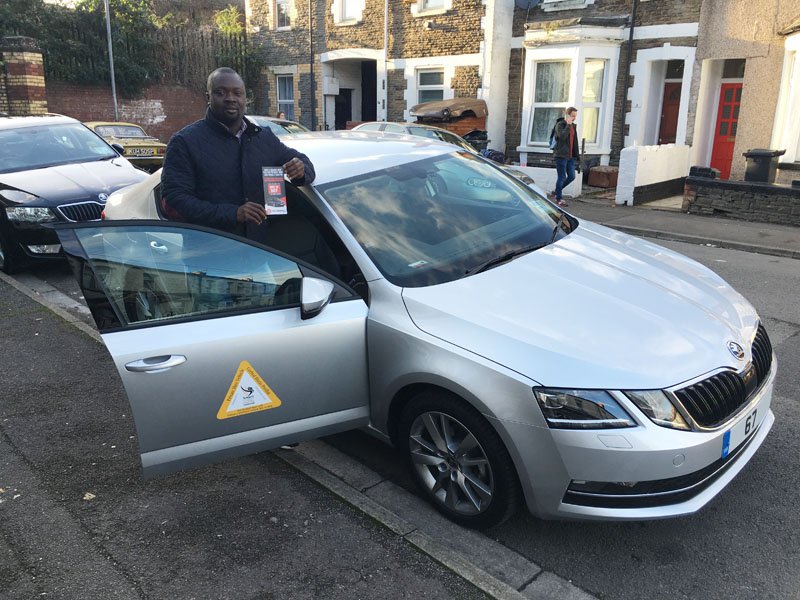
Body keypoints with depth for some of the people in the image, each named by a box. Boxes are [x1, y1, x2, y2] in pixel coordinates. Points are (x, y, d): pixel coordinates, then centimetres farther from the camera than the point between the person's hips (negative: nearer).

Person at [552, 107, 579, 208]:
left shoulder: (573, 126, 17)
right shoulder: (560, 124, -6)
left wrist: (575, 154, 17)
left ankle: (557, 191, 24)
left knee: (572, 176, 6)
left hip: (570, 156, 8)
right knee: (562, 177, -4)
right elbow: (562, 136, -24)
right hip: (561, 155, -8)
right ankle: (558, 199, 6)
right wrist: (568, 125, -19)